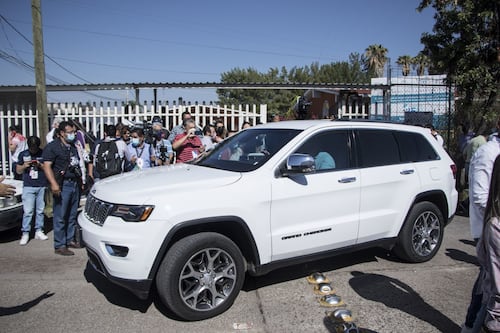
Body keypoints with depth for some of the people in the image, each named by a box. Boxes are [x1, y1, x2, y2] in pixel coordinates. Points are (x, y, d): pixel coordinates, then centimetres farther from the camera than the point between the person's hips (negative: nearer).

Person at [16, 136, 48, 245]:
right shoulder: (23, 154, 8)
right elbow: (18, 170, 14)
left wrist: (40, 165, -11)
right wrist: (24, 166, -7)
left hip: (42, 186, 0)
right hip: (28, 186, 0)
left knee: (40, 210, 5)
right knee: (27, 211, -4)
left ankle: (39, 231, 15)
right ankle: (25, 233, 2)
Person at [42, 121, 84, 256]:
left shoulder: (73, 147, 19)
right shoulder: (52, 147, -6)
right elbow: (47, 166, -14)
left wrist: (81, 181, 23)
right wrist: (53, 184, -25)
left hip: (75, 184, 8)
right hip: (63, 185, -7)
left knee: (72, 215, 12)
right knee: (60, 217, -5)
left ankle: (70, 240, 22)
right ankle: (59, 246, 1)